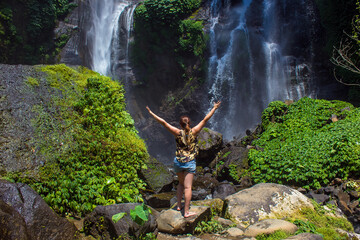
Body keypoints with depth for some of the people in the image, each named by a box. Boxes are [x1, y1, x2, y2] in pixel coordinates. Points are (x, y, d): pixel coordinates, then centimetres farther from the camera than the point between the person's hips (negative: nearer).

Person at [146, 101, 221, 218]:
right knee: (187, 187, -1)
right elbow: (205, 120, -2)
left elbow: (163, 122, -6)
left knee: (181, 183, 21)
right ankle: (186, 212, 0)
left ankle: (179, 205, 24)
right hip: (190, 162, -2)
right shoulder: (194, 132, -6)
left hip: (178, 161, 2)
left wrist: (151, 113, -1)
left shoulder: (178, 133, -5)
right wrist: (214, 108, 5)